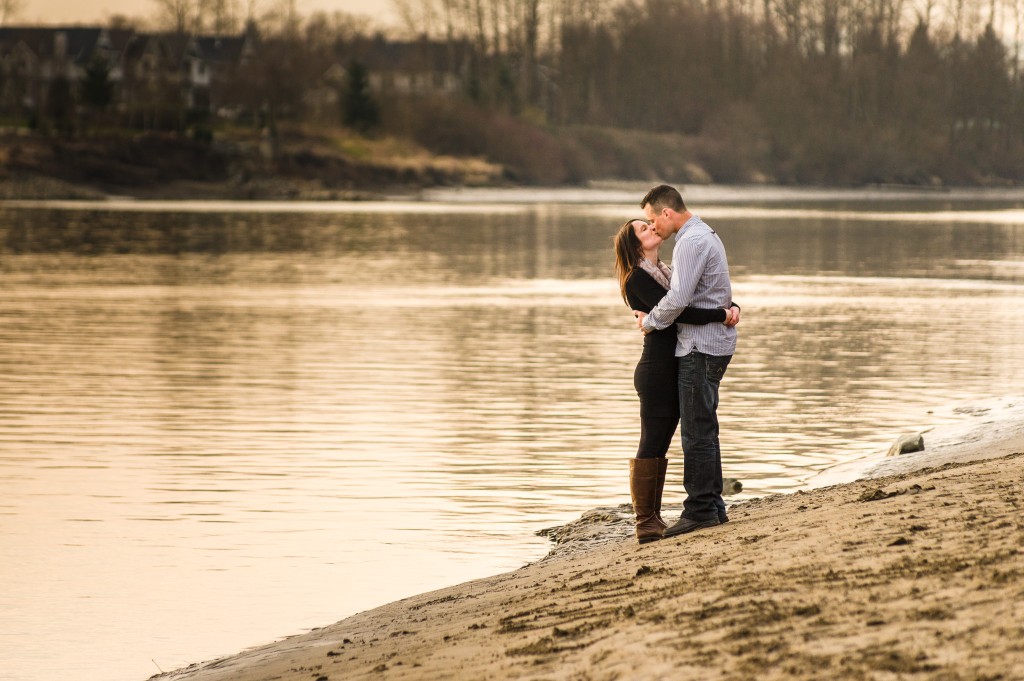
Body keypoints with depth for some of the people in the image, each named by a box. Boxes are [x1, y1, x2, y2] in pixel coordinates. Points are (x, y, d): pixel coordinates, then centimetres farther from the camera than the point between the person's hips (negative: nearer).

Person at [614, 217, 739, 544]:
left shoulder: (666, 273, 17)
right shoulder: (638, 279, -11)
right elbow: (676, 311, -24)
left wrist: (733, 307, -4)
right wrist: (721, 315, -19)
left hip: (675, 368, 9)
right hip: (656, 367, -9)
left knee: (660, 444, 11)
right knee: (651, 446, -6)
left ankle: (653, 518, 15)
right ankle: (645, 523, -4)